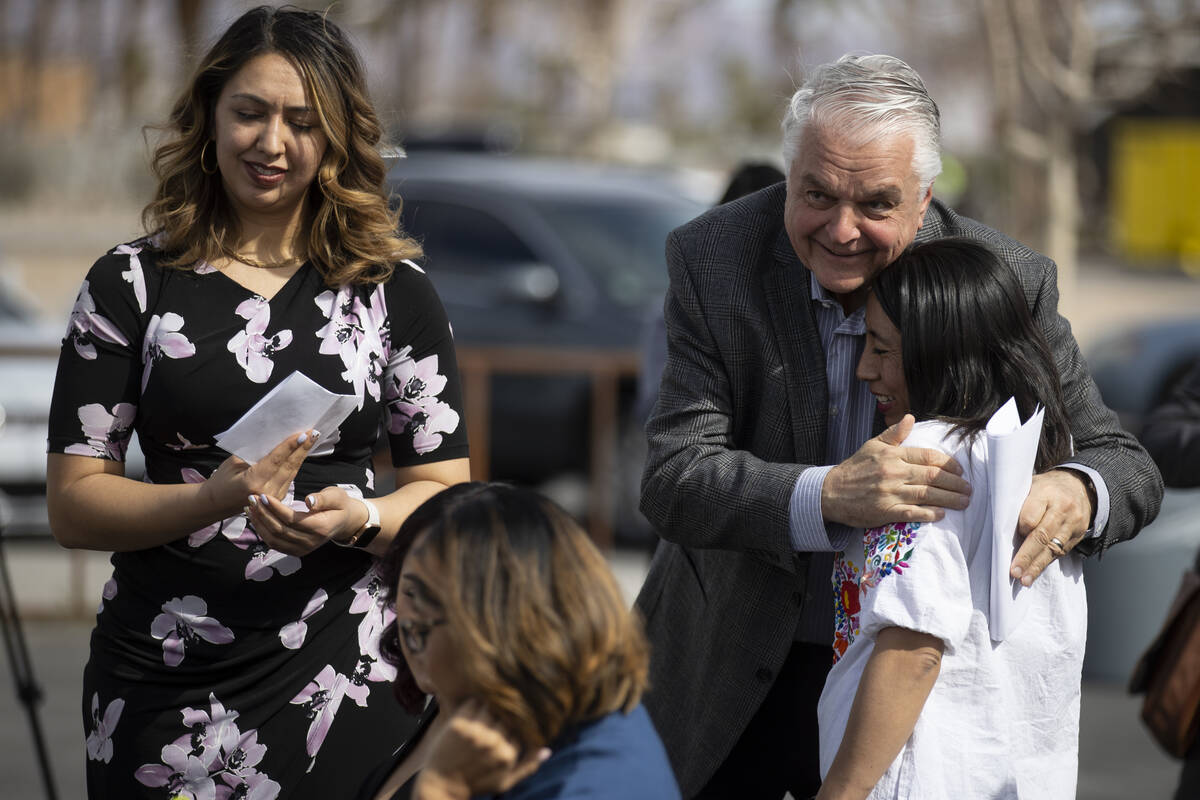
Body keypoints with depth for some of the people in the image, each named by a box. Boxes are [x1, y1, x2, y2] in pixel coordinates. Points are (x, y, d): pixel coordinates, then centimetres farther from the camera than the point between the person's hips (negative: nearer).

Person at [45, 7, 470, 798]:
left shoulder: (394, 288, 6)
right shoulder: (131, 284, 3)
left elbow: (444, 491, 5)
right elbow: (73, 503, -2)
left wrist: (360, 519, -16)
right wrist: (213, 500, -19)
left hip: (344, 678, 1)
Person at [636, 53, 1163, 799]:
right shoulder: (713, 258, -16)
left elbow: (1127, 464, -9)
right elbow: (673, 479, -24)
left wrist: (1076, 494, -36)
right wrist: (828, 495, -44)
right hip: (729, 676, 0)